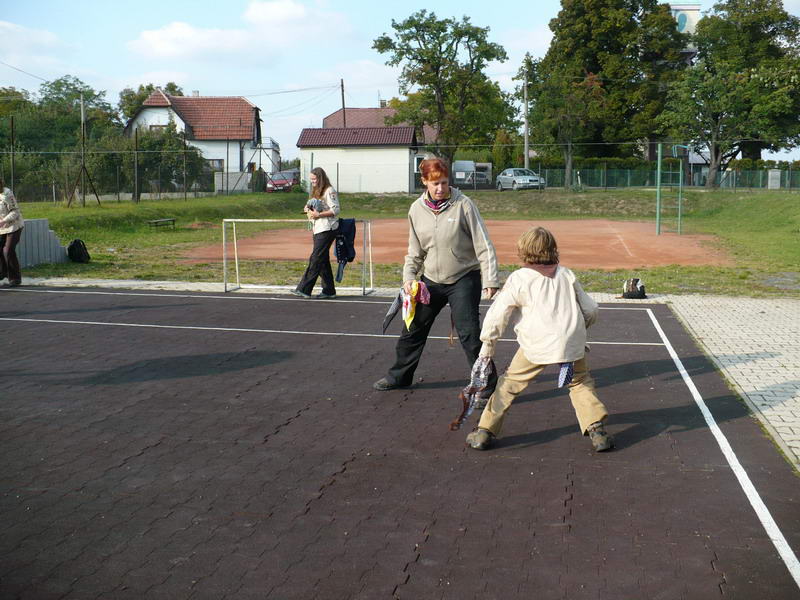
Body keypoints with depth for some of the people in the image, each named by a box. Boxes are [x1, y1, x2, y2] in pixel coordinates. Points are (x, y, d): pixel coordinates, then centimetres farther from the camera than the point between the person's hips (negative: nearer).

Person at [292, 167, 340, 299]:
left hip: (327, 229, -9)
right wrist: (309, 209, 5)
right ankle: (329, 291, 14)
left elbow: (335, 210, -15)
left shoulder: (329, 191, -10)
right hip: (318, 229, 10)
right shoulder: (316, 191, 18)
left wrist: (319, 214, -21)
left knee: (315, 259, -10)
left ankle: (304, 289, -11)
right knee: (323, 260, 9)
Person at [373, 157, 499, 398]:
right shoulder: (417, 209, 1)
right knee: (413, 329, 14)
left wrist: (490, 280, -18)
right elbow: (415, 251, 9)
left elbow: (483, 245, -12)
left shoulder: (463, 205, -12)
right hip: (431, 280, 5)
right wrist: (408, 277, -6)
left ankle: (487, 384, 3)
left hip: (463, 279, -5)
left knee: (468, 333, -11)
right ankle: (399, 376, 33)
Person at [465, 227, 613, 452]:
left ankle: (485, 432, 12)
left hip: (537, 344, -2)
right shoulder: (566, 275, 14)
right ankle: (596, 430, 12)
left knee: (510, 383, 12)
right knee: (581, 382, 23)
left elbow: (497, 314, 0)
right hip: (572, 341, 2)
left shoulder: (518, 278, 4)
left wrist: (487, 345, 10)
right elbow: (591, 310, 16)